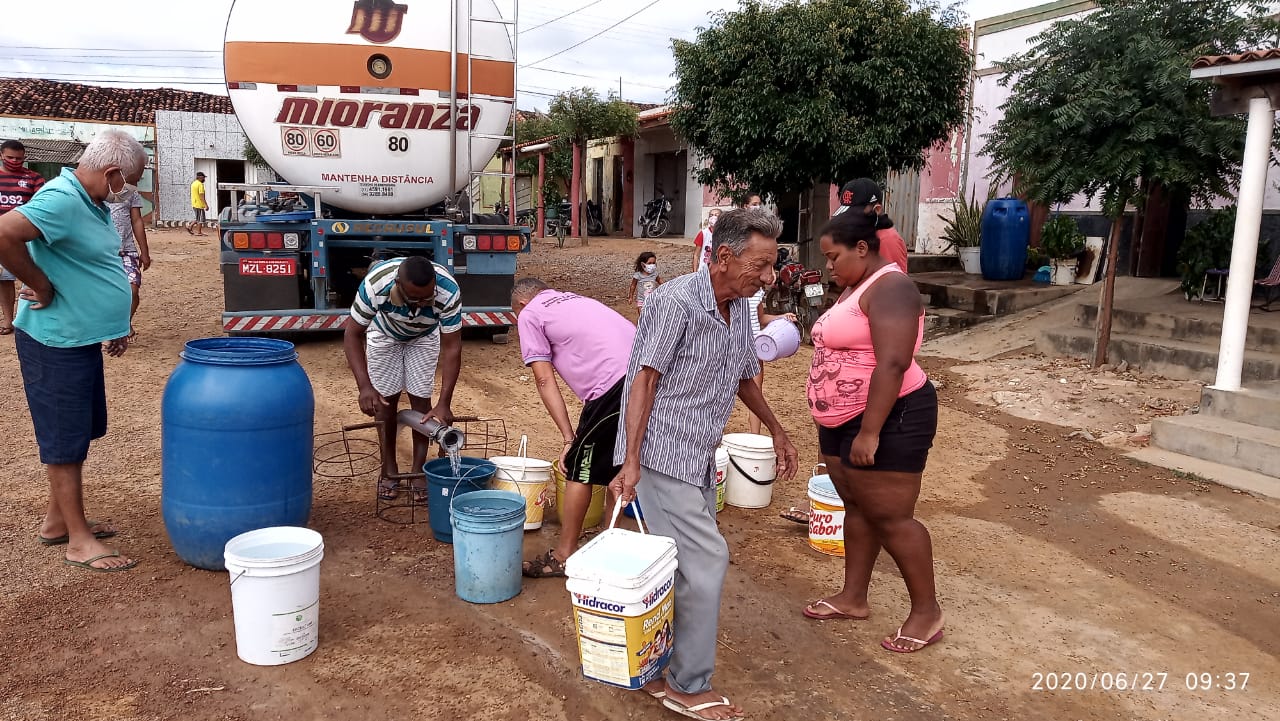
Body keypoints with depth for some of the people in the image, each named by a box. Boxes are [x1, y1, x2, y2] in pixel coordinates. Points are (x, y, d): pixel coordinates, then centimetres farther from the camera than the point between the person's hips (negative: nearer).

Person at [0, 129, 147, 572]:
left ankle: (57, 521, 32)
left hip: (82, 339, 10)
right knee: (66, 440, -1)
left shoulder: (91, 202, 10)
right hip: (56, 342, -10)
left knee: (76, 435, 18)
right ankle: (79, 541, 9)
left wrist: (115, 325, 18)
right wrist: (41, 286, -23)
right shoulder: (62, 200, -21)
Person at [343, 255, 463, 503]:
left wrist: (444, 403, -37)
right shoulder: (375, 285, -42)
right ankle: (389, 470, 14)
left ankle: (419, 471, 7)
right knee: (386, 399, 0)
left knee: (421, 399, -5)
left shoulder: (448, 291, -40)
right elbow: (353, 334, -30)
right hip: (384, 334, 0)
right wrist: (365, 386, -39)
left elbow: (451, 348, -33)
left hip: (424, 336, 0)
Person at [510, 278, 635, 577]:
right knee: (616, 466, 21)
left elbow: (545, 381, 4)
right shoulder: (577, 301, 33)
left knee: (579, 470, 7)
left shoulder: (529, 314, 11)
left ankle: (563, 556, 17)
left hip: (614, 384, -8)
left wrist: (569, 437, 4)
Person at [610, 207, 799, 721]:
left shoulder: (740, 307, 8)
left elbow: (743, 375, 21)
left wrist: (776, 430, 28)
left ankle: (662, 672, 26)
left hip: (699, 458, 8)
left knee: (686, 564, 11)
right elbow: (645, 379, -19)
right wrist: (630, 462, -23)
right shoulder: (675, 302, -18)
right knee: (706, 559, -9)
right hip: (661, 456, -8)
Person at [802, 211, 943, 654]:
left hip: (888, 419, -10)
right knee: (856, 507, 14)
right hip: (842, 420, 10)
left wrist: (869, 432, -28)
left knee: (891, 517, -4)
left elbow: (892, 364, -27)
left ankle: (927, 611, 9)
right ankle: (853, 598, 24)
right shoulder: (855, 288, 14)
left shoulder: (889, 288, -18)